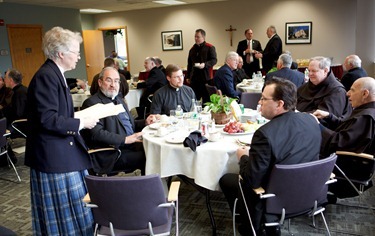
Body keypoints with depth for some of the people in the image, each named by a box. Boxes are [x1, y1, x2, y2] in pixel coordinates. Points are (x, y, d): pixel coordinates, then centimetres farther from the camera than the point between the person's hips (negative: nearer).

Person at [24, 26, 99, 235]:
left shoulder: (55, 74, 12)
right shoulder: (46, 77, -19)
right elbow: (47, 120, -24)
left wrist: (81, 117, 7)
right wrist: (81, 124, -16)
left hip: (63, 150, 10)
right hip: (54, 155, -10)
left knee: (75, 201, 18)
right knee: (64, 205, 3)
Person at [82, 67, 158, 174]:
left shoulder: (119, 100, 22)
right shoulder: (92, 103, -6)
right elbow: (96, 134, -18)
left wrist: (145, 122, 10)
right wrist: (125, 139, -22)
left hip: (132, 145, 8)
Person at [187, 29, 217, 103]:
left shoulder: (210, 47, 0)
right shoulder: (192, 49, 17)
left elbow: (214, 60, -8)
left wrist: (205, 64, -25)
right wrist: (188, 76, 21)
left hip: (206, 78, -5)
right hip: (194, 78, 5)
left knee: (207, 99, -1)